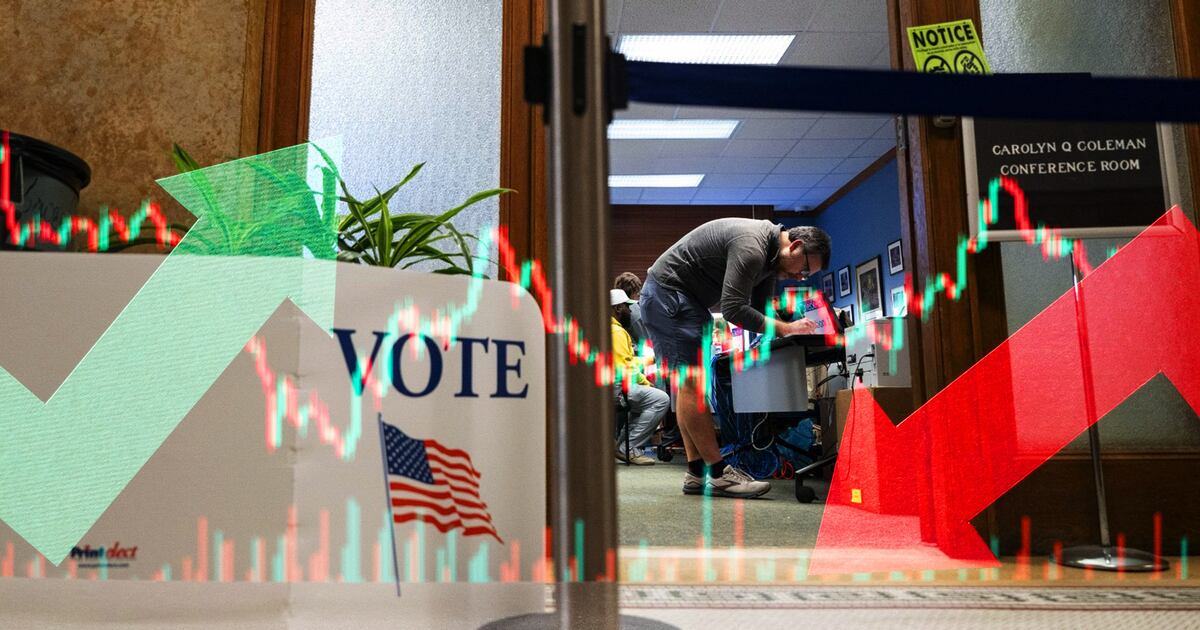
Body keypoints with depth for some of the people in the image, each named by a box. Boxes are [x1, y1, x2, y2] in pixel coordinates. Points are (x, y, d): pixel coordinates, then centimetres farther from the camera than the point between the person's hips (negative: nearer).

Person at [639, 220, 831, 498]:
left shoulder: (769, 256, 9)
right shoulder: (751, 246, -23)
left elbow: (761, 308, 12)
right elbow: (733, 309, -27)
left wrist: (796, 325, -2)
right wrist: (786, 329, -24)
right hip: (667, 294, -11)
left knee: (690, 385, 6)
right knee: (694, 383, -13)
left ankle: (697, 473, 7)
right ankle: (717, 474, -12)